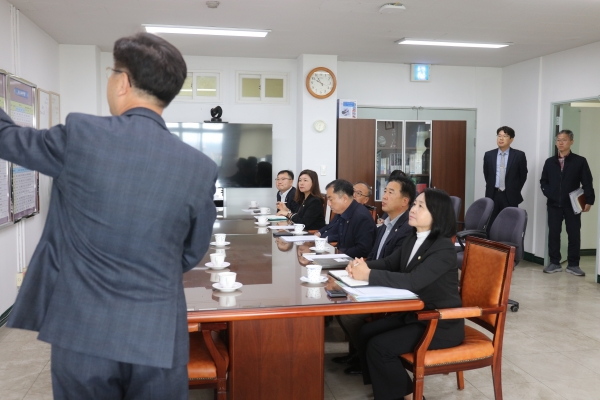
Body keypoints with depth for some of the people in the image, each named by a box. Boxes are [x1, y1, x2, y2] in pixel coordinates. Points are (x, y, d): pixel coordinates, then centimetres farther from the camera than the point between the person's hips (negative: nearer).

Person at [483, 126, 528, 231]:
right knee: (490, 227, 4)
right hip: (492, 195, 2)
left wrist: (514, 191, 5)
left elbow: (523, 175, 4)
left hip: (510, 197, -2)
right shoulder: (489, 155, 4)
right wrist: (491, 188, 13)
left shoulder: (519, 155, -4)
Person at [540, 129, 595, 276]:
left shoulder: (580, 161, -1)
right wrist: (549, 194, -5)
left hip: (572, 205, -2)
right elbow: (543, 181, 12)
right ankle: (554, 263, 13)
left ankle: (573, 265, 12)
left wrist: (589, 200, -11)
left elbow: (587, 183, -3)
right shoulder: (550, 162, 7)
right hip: (554, 204, 2)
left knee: (574, 235, 3)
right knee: (553, 233, 4)